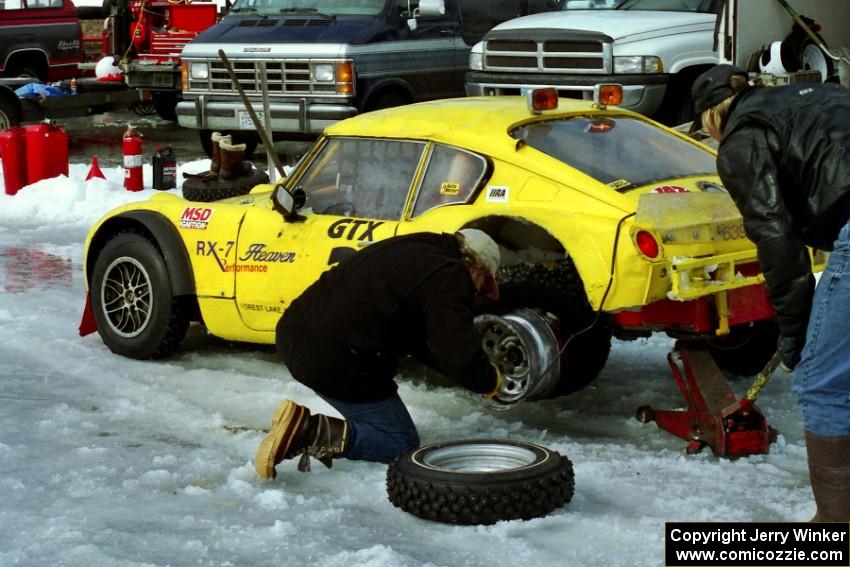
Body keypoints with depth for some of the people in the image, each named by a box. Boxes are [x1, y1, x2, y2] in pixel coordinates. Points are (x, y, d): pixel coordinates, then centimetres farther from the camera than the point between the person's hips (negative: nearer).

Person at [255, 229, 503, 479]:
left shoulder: (410, 249, 22)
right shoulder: (449, 277, -7)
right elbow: (462, 356, -15)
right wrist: (491, 380, 7)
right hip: (336, 362, -9)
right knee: (402, 444, 4)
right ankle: (313, 431, -15)